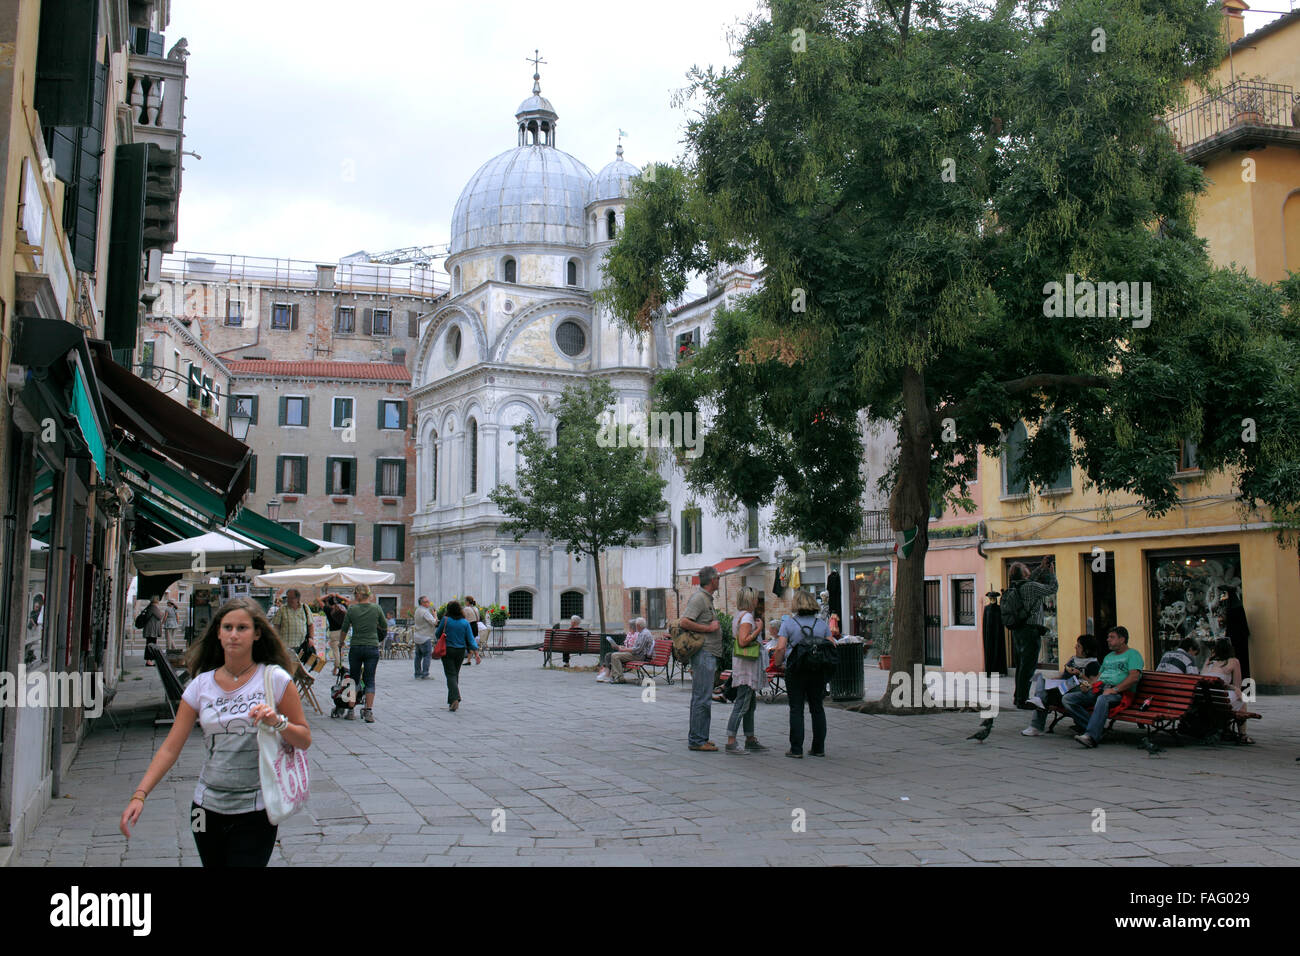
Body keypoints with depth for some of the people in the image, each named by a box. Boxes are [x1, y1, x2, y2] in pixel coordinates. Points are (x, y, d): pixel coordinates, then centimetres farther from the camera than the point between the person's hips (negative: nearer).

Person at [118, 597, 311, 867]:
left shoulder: (275, 680, -5)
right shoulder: (201, 686, 3)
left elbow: (304, 740, 0)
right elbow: (170, 747, 1)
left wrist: (278, 722, -19)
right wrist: (140, 794, -9)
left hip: (255, 813, -3)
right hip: (208, 807, 3)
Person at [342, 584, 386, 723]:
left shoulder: (352, 609, -3)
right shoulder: (376, 608, -3)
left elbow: (344, 629, 4)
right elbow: (384, 626, 8)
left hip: (356, 648, 0)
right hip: (372, 647, 0)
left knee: (354, 679, 14)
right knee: (370, 680, 3)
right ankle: (368, 710, -9)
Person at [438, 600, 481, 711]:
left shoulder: (445, 620, -9)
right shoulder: (465, 623, -1)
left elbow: (438, 634, 3)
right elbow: (471, 639, -3)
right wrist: (476, 653, -2)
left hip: (447, 650, -3)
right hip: (461, 651, 3)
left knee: (450, 675, -4)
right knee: (455, 674, 17)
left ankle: (455, 699, -23)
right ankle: (452, 700, 22)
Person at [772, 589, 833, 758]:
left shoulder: (788, 623, -2)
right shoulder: (822, 624, 8)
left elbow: (780, 648, -8)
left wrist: (778, 663, 7)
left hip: (795, 670, -3)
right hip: (818, 670, 3)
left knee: (796, 709, 0)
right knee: (817, 708, 10)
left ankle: (796, 748, -1)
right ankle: (819, 748, 13)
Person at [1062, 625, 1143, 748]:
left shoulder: (1133, 654, 6)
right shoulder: (1109, 656, 32)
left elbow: (1134, 677, -10)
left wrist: (1114, 689, -20)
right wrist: (1088, 687, 7)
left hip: (1119, 693, -8)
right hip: (1098, 690, 8)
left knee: (1102, 699, -43)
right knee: (1067, 699, -12)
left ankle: (1092, 736, -50)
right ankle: (1098, 728, -23)